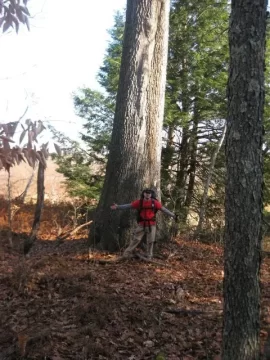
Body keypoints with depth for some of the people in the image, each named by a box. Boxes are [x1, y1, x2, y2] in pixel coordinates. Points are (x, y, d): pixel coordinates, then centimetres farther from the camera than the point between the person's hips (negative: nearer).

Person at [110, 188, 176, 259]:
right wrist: (117, 207, -9)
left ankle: (149, 257, 18)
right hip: (141, 225, 0)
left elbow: (164, 209, -1)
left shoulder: (155, 202, -5)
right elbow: (128, 206, -3)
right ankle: (127, 254, 6)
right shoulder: (139, 202, -5)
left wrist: (173, 215, -5)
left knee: (150, 241, 6)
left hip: (151, 225, 0)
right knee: (135, 239, -1)